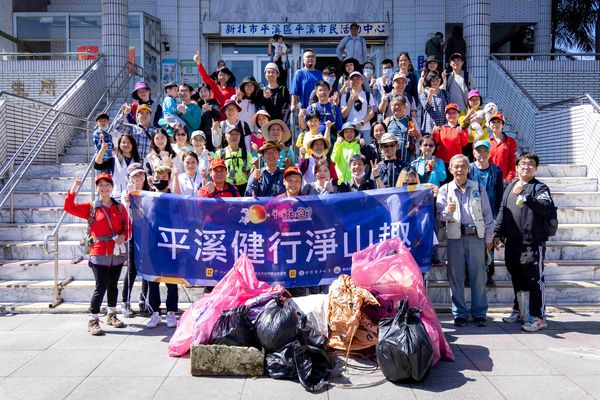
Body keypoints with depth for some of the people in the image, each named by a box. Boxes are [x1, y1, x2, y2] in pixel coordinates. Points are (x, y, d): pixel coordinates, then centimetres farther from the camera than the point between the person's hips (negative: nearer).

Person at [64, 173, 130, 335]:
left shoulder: (120, 207, 7)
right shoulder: (91, 208, 1)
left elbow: (128, 226, 9)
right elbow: (69, 207, -7)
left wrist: (123, 236, -11)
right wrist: (74, 188, -13)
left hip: (117, 253, 3)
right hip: (99, 254, -3)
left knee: (113, 285, 15)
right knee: (101, 287, -7)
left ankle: (112, 315, 31)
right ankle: (93, 321, 5)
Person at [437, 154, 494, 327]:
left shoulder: (478, 188, 8)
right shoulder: (445, 190, 6)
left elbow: (488, 214, 9)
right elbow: (439, 215, 0)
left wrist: (488, 238, 5)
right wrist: (448, 211, -23)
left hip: (477, 237, 0)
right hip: (455, 237, 0)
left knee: (478, 276, 3)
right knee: (456, 277, 3)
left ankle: (479, 313, 14)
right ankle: (460, 313, 14)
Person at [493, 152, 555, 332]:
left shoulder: (540, 187, -2)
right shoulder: (510, 187, 15)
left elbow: (547, 207, -20)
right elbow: (502, 212, 17)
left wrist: (527, 198, -33)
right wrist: (497, 233, 12)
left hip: (533, 243, -5)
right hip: (512, 243, 6)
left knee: (535, 280, -2)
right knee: (517, 279, 15)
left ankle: (538, 317, 5)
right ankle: (519, 311, 28)